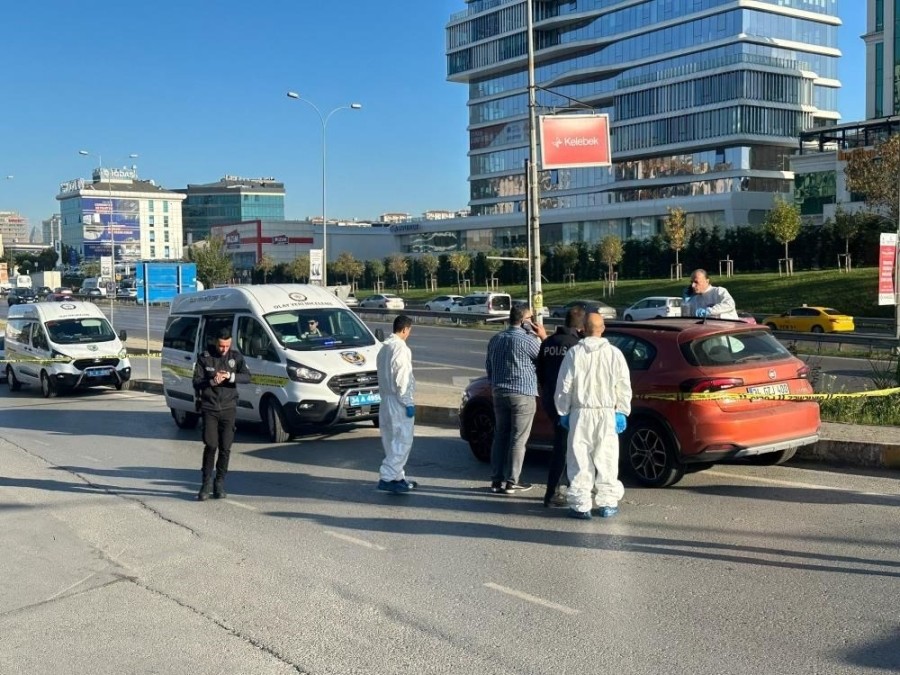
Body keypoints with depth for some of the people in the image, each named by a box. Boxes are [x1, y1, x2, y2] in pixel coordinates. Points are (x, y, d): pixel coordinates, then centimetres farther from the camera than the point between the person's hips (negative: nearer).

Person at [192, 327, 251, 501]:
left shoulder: (236, 357, 4)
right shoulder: (204, 357, 1)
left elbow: (247, 377, -8)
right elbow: (196, 382, -2)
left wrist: (230, 376, -25)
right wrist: (212, 381, -20)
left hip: (228, 408, 1)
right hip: (209, 408, -1)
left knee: (225, 448, 1)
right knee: (210, 445, -9)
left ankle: (220, 483, 13)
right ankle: (206, 483, 4)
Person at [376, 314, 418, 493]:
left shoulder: (384, 347, 11)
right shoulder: (401, 348, -17)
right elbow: (402, 379, -20)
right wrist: (409, 402, -16)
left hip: (386, 399, 9)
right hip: (398, 401, -9)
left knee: (392, 441, 14)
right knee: (403, 441, -5)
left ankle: (397, 476, 20)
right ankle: (386, 477, -7)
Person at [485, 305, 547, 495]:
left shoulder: (496, 339, 9)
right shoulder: (527, 340, -13)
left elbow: (488, 366, 16)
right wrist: (544, 337, 4)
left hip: (499, 393, 7)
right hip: (522, 395, -7)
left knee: (500, 436, 12)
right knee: (518, 440, 0)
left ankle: (497, 480, 13)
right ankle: (511, 482, 2)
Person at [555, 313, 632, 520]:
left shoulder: (574, 353, -4)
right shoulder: (614, 353, -2)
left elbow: (564, 386, -1)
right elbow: (624, 386, 0)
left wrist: (563, 411, 9)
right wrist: (622, 412, 8)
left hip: (581, 413, -1)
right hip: (607, 413, 1)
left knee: (580, 460, 4)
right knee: (606, 459, 10)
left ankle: (580, 506, 6)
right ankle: (607, 504, 14)